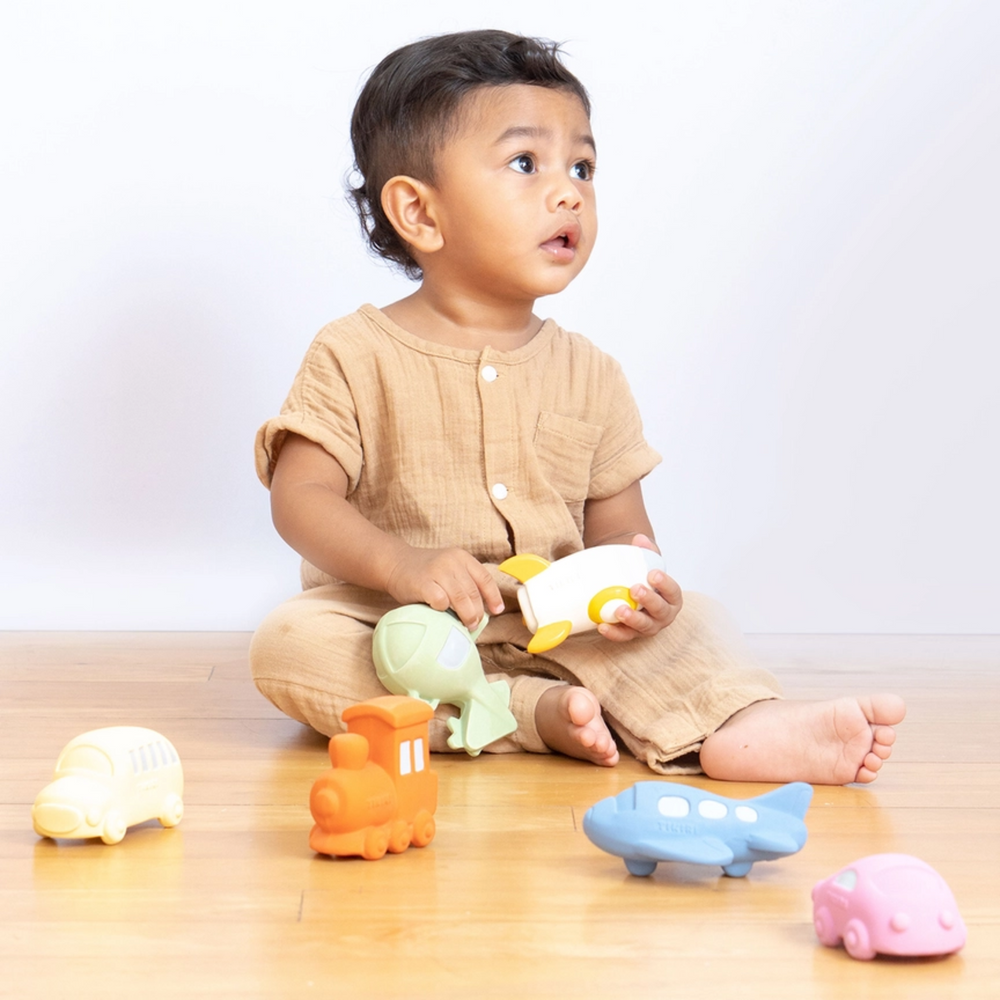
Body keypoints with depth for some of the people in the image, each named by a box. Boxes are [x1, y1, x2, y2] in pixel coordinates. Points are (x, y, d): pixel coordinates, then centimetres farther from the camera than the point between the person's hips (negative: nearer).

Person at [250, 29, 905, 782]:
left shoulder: (589, 375, 7)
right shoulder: (357, 356, -4)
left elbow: (618, 524, 7)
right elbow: (301, 497, -10)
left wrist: (640, 582, -18)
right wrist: (399, 564, -28)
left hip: (553, 629, 3)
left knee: (692, 620, -14)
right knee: (289, 642, -32)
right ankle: (538, 714, -35)